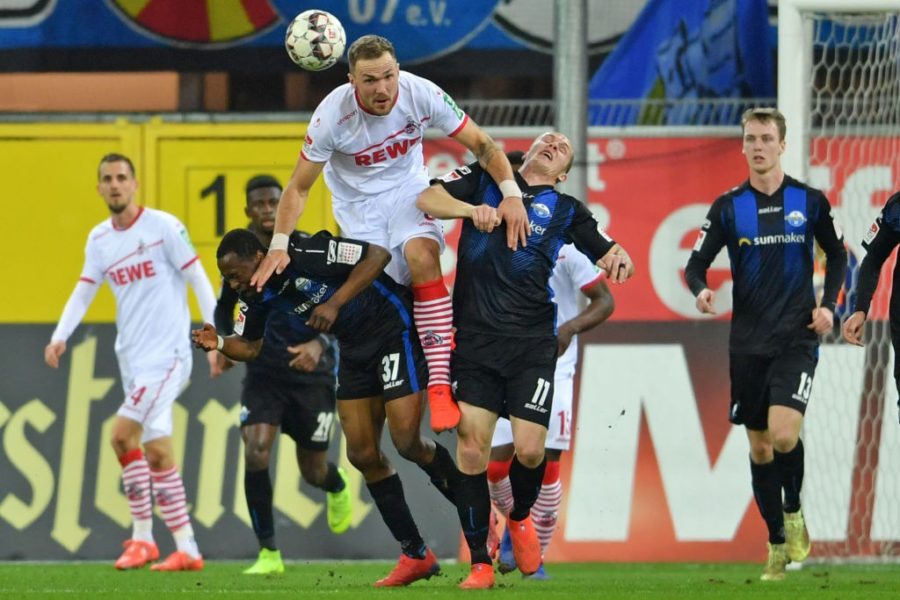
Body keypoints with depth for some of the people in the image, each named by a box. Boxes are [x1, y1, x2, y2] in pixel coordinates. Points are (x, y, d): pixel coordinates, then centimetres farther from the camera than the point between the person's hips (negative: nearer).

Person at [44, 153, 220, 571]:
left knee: (123, 435, -17)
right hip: (131, 356, 6)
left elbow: (198, 280, -6)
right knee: (156, 450, 5)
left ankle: (142, 537, -8)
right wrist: (60, 337, -4)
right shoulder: (99, 239, 10)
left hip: (167, 351, -6)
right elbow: (84, 291, 12)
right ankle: (186, 550, 12)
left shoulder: (163, 226, -7)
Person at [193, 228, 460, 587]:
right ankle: (415, 557, 10)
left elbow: (378, 255, -27)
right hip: (354, 349, 8)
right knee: (362, 454, 2)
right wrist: (218, 343, -15)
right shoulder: (258, 296, -2)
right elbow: (250, 347, 7)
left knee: (407, 441, -16)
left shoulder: (307, 254, -27)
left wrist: (335, 303, -32)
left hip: (395, 328, -8)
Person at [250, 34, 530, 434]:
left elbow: (480, 144, -15)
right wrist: (279, 245, -26)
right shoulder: (333, 115, -26)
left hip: (408, 188, 0)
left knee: (422, 256, -27)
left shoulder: (421, 94, -24)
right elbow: (299, 187, -16)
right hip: (358, 201, 0)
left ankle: (439, 385, -29)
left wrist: (511, 193, -30)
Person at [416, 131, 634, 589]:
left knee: (529, 449, -7)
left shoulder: (566, 210, 15)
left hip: (532, 344, 1)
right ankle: (480, 564, 0)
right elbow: (427, 199, 1)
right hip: (474, 339, -1)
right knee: (471, 446, -9)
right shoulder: (485, 180, 14)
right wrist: (471, 209, -17)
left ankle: (520, 518, 27)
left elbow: (611, 257, 12)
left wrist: (620, 259, -12)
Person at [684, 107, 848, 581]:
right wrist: (701, 290, -19)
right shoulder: (728, 207, 2)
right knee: (759, 447, 6)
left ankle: (793, 511, 7)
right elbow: (696, 263, 3)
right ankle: (777, 544, 19)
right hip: (748, 341, 2)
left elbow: (836, 254, 14)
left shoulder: (809, 201, 1)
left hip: (796, 337, -2)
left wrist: (828, 304, 0)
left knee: (784, 433, -20)